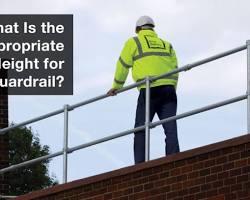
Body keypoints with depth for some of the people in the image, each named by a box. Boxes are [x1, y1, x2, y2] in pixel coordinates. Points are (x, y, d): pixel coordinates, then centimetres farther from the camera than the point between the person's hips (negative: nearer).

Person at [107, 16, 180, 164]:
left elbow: (123, 66, 14)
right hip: (169, 89, 3)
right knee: (171, 130, -3)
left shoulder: (134, 42, 13)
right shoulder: (167, 45, 25)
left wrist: (116, 87, 26)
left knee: (141, 130, 1)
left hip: (149, 90, -3)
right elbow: (175, 70, 17)